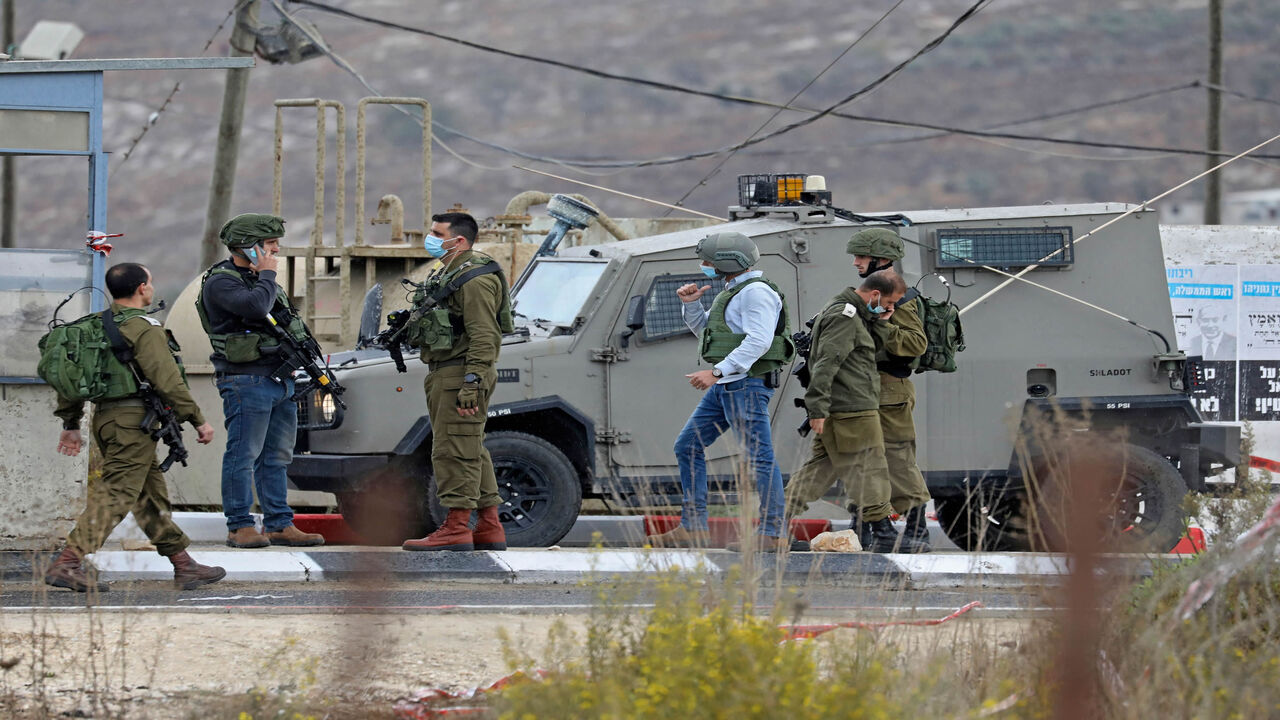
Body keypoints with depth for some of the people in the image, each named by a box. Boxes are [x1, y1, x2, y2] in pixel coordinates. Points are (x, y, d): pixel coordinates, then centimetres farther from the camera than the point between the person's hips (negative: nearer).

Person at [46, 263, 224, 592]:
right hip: (133, 420, -9)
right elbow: (167, 380, -17)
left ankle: (183, 565, 18)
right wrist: (198, 420, -10)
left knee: (152, 494, 13)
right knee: (115, 495, -10)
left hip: (104, 417, 9)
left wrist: (71, 423, 21)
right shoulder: (144, 329, -12)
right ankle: (68, 563, -17)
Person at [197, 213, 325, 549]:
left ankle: (280, 526, 14)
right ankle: (239, 528, -3)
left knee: (277, 458, 10)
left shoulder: (261, 279, 18)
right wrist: (267, 274, -13)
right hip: (247, 382, -9)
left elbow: (288, 323, 29)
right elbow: (255, 307, -28)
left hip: (281, 380, 9)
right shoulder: (221, 282, -11)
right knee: (243, 456, -6)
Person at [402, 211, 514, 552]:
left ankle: (456, 528, -13)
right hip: (444, 375, 11)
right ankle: (489, 528, 15)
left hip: (461, 374, -11)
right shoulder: (446, 275, 20)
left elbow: (484, 336, -21)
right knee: (472, 452, 12)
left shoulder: (475, 279, -14)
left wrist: (471, 383, -26)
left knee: (454, 450, -12)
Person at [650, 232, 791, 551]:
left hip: (747, 384, -11)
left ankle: (773, 534, -9)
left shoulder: (755, 292, -13)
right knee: (688, 446, 9)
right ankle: (692, 528, 10)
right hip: (725, 386, 11)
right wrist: (691, 304, 9)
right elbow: (704, 329, 28)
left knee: (760, 456, -9)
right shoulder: (734, 291, 19)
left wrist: (717, 372, -26)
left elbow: (758, 341, -24)